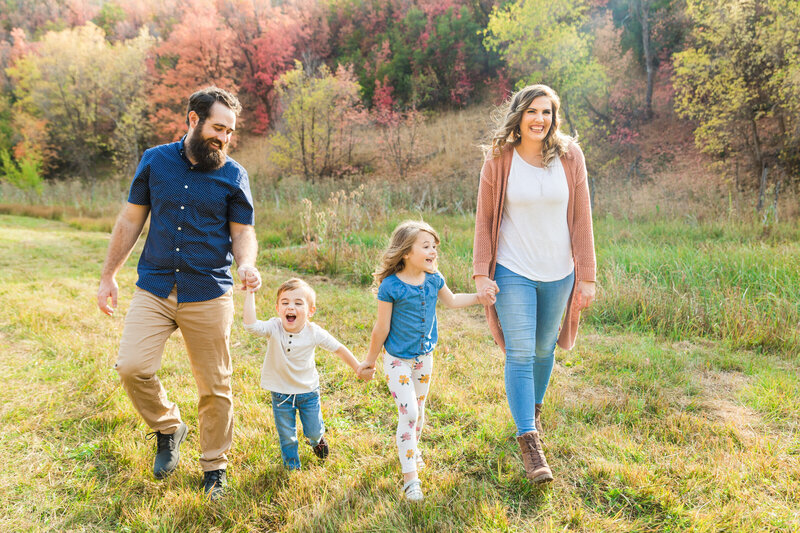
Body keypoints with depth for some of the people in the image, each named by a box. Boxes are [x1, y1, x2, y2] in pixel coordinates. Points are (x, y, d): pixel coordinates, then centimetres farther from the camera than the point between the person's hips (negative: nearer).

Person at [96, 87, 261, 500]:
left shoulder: (233, 175, 1)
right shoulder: (155, 160, 5)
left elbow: (243, 233, 2)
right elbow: (131, 220, 11)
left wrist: (247, 264, -21)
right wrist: (108, 275, 12)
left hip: (209, 295, -1)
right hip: (154, 290, 1)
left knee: (214, 386, 5)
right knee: (131, 367, -16)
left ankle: (214, 466, 26)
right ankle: (168, 428, 14)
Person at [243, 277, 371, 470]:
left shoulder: (314, 332, -20)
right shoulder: (274, 328, -23)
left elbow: (339, 349, -7)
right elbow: (250, 324, -42)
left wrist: (358, 369, 0)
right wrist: (250, 292, -41)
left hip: (308, 391, 1)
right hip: (281, 393, 0)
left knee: (313, 430, 17)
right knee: (287, 437, 13)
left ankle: (317, 439, 54)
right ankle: (292, 466, 40)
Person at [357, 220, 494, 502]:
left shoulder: (434, 279, -5)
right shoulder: (391, 286, -21)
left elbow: (450, 300, 17)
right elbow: (382, 328, -12)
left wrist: (478, 297, 8)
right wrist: (370, 359, -3)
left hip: (424, 357, 5)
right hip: (398, 360, -5)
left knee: (418, 410, 19)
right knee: (408, 413, -9)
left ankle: (411, 448, 46)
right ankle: (410, 477, 3)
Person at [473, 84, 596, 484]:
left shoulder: (569, 156, -2)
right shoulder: (499, 160, -5)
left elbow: (581, 219, 0)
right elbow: (484, 220, -1)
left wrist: (587, 275, -1)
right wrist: (481, 273, -7)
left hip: (558, 273, 2)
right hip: (513, 273, -2)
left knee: (544, 348, 17)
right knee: (519, 354, -5)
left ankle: (534, 406, 43)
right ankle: (529, 443, 0)